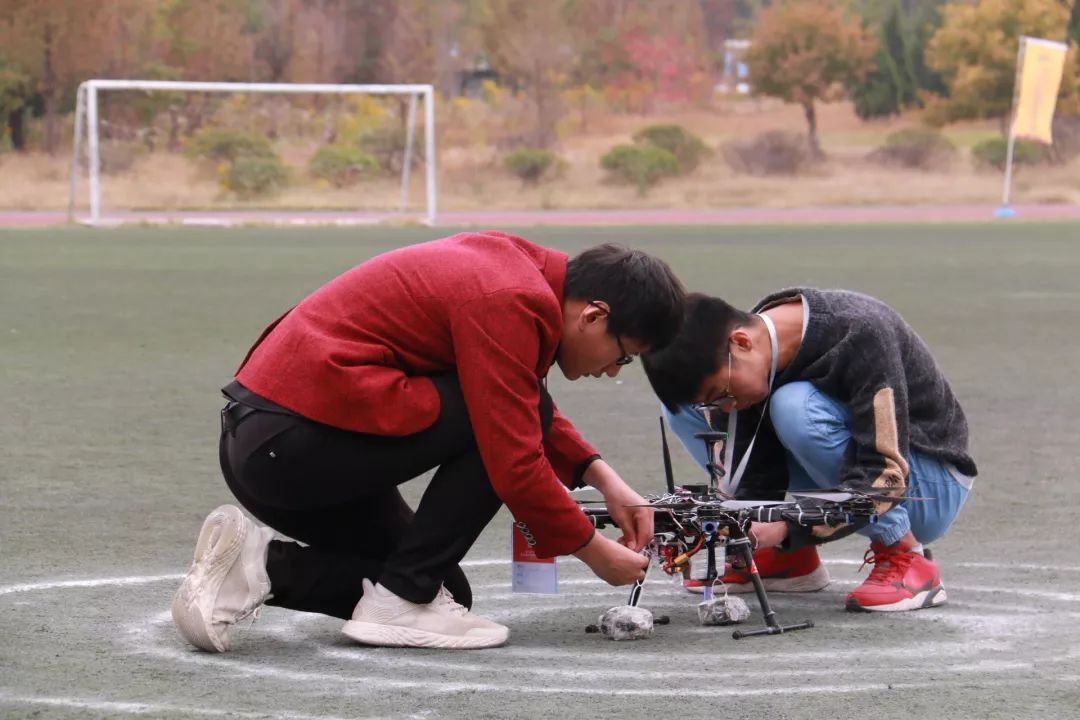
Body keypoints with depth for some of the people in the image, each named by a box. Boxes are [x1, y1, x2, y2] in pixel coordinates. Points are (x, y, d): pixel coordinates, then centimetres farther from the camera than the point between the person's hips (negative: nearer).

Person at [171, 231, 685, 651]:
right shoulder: (508, 304, -16)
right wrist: (593, 551, -4)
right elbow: (514, 464, -17)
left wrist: (602, 477, 15)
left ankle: (261, 564, 5)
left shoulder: (509, 266, 13)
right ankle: (403, 600, -7)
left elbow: (523, 419, 27)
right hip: (300, 438, -10)